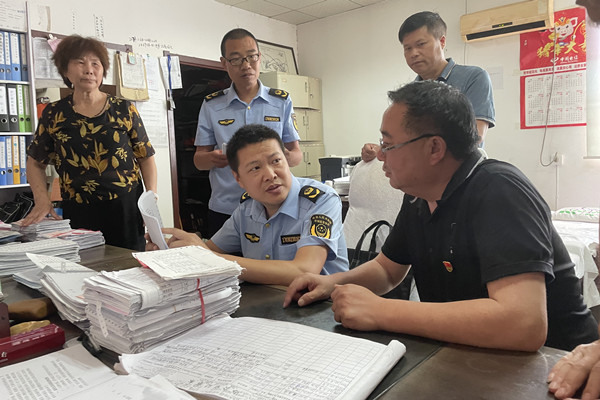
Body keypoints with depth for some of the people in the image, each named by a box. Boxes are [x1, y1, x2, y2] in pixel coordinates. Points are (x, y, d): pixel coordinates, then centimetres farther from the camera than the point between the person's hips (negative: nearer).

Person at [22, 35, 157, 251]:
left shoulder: (124, 109, 2)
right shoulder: (54, 114, 6)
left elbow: (146, 158, 3)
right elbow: (35, 162, 15)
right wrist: (42, 199, -1)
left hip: (125, 208, -1)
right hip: (78, 213, 1)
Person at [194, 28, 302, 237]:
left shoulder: (281, 101, 5)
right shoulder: (211, 106, 5)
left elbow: (296, 153, 5)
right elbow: (199, 159, 7)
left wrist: (287, 157, -19)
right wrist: (212, 159, -17)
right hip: (224, 211, 1)